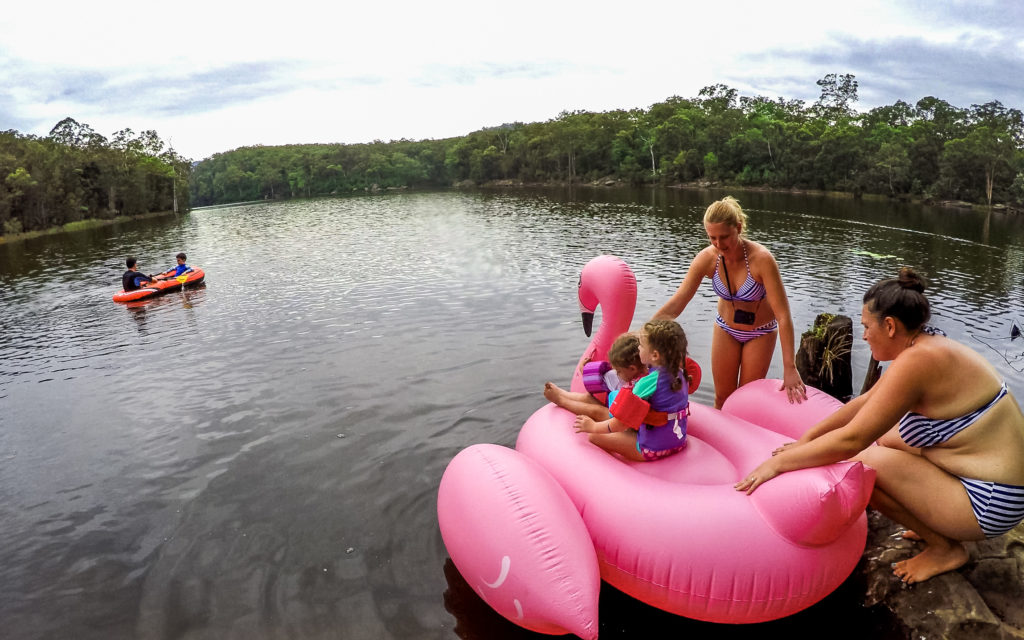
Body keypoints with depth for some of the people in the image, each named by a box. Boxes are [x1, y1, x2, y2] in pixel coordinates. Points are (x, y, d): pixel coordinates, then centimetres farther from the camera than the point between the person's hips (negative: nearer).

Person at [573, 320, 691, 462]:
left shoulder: (648, 383, -26)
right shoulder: (679, 374, -2)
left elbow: (621, 424, -20)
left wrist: (593, 426, -4)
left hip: (652, 450, -9)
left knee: (594, 437, -2)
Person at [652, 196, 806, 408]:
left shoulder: (761, 259, -32)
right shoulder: (707, 258, -23)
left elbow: (783, 315, -32)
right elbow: (675, 305, -22)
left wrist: (790, 368, -36)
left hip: (761, 333, -2)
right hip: (726, 329, 3)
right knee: (722, 398, 10)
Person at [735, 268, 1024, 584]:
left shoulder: (917, 361, -25)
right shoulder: (929, 346, 4)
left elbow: (852, 439, -27)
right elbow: (864, 403, 11)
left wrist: (779, 462, -19)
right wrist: (805, 440, 12)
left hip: (988, 504, -10)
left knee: (860, 462, -17)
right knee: (887, 439, 18)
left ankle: (944, 547, 2)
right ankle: (937, 527, 20)